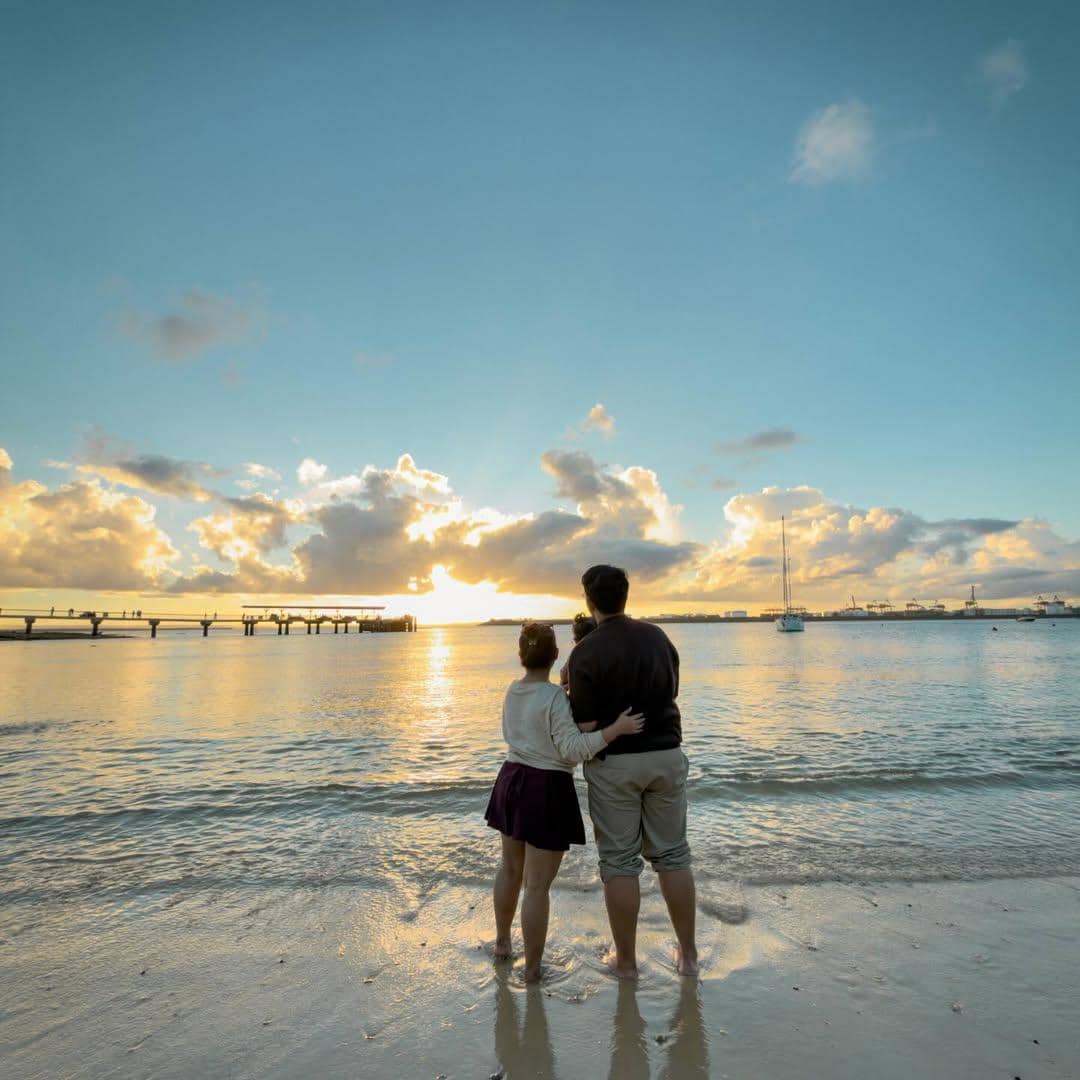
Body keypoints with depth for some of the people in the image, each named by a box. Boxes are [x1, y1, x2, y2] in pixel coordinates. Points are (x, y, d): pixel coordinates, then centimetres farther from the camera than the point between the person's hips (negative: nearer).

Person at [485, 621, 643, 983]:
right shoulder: (555, 696, -20)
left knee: (510, 868, 24)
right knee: (537, 884, 3)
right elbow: (572, 749, -25)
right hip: (546, 790, -8)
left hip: (512, 780, 8)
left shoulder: (512, 692, 3)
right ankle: (532, 969, 16)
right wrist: (616, 729, -28)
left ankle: (502, 941, 43)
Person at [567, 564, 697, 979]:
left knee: (619, 861, 9)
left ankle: (626, 960, 21)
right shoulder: (657, 637, 1)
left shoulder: (587, 652, -16)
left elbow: (586, 725, -16)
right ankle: (688, 953, 26)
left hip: (614, 762, -4)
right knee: (672, 854, 16)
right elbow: (670, 692, 12)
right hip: (666, 754, 5)